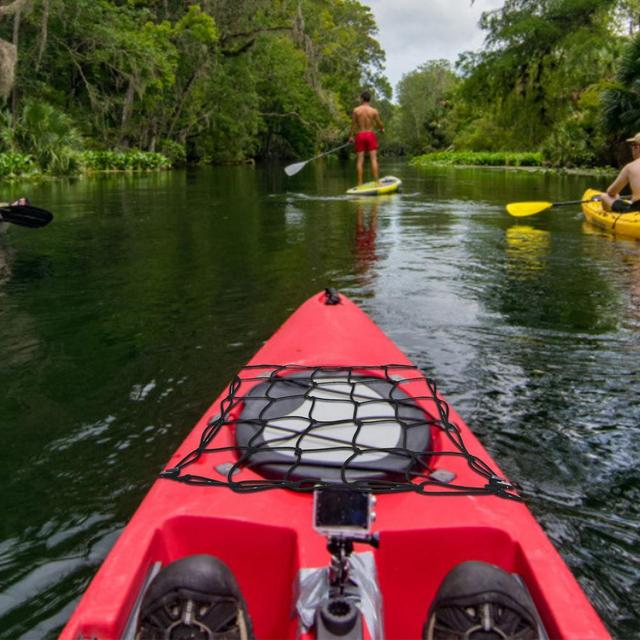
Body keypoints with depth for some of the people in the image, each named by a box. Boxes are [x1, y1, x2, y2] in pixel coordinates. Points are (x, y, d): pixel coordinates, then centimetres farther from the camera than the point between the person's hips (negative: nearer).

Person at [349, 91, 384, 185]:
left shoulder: (356, 110, -2)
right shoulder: (374, 111, -2)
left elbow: (353, 125, 1)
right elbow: (379, 124, 6)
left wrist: (351, 136, 13)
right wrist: (382, 129, 29)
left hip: (359, 135, 1)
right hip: (370, 135, -1)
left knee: (359, 160, 1)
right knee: (373, 159, -1)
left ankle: (360, 183, 1)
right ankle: (376, 181, -5)